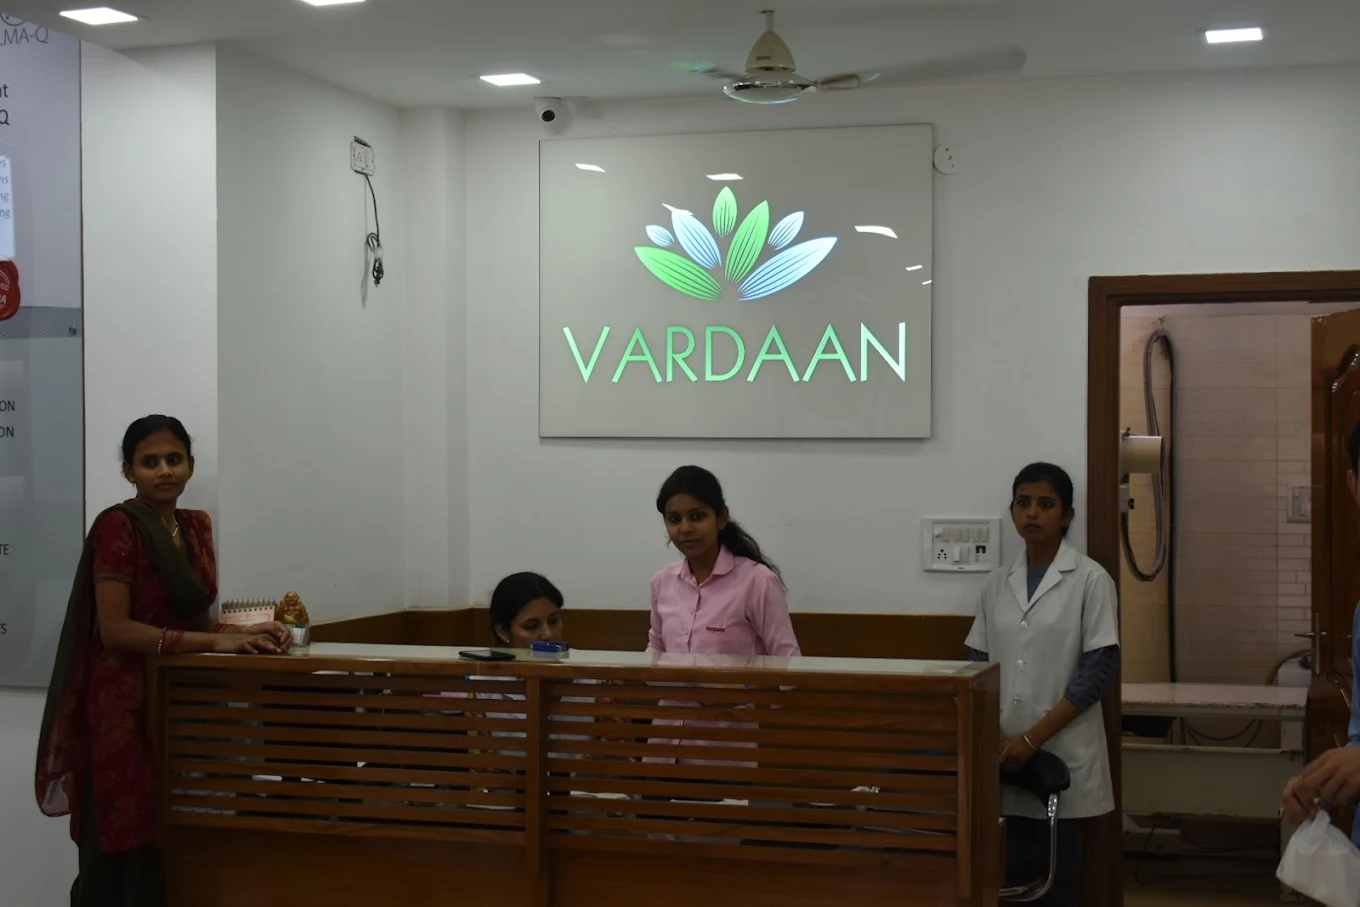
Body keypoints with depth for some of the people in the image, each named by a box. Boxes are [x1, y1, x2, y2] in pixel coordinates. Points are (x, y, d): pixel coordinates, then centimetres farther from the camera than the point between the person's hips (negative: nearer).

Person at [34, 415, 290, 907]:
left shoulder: (196, 526, 12)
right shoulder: (118, 526, -11)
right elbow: (115, 629, -17)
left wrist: (245, 632, -3)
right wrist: (213, 642, -20)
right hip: (126, 701, -7)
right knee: (127, 854, -4)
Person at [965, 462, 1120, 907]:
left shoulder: (1090, 579, -5)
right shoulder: (997, 584, 9)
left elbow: (1099, 670, -9)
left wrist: (1033, 738, -13)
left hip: (1061, 753, -4)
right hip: (1006, 753, 4)